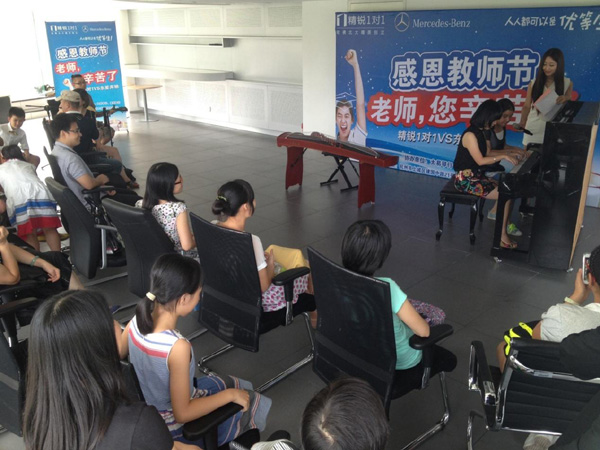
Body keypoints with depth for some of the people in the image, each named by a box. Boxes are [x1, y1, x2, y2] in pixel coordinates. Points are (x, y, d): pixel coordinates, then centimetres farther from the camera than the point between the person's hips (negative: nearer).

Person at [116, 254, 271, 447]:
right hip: (173, 428, -7)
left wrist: (115, 326, 21)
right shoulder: (177, 347, -37)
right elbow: (182, 414, -30)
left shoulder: (136, 322, -17)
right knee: (252, 401, 14)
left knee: (232, 384, 25)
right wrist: (229, 395, -20)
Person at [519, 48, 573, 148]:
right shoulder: (534, 83, 1)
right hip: (533, 130, 1)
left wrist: (566, 99, -17)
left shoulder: (567, 83, 1)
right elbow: (527, 106, 3)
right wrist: (522, 123, -14)